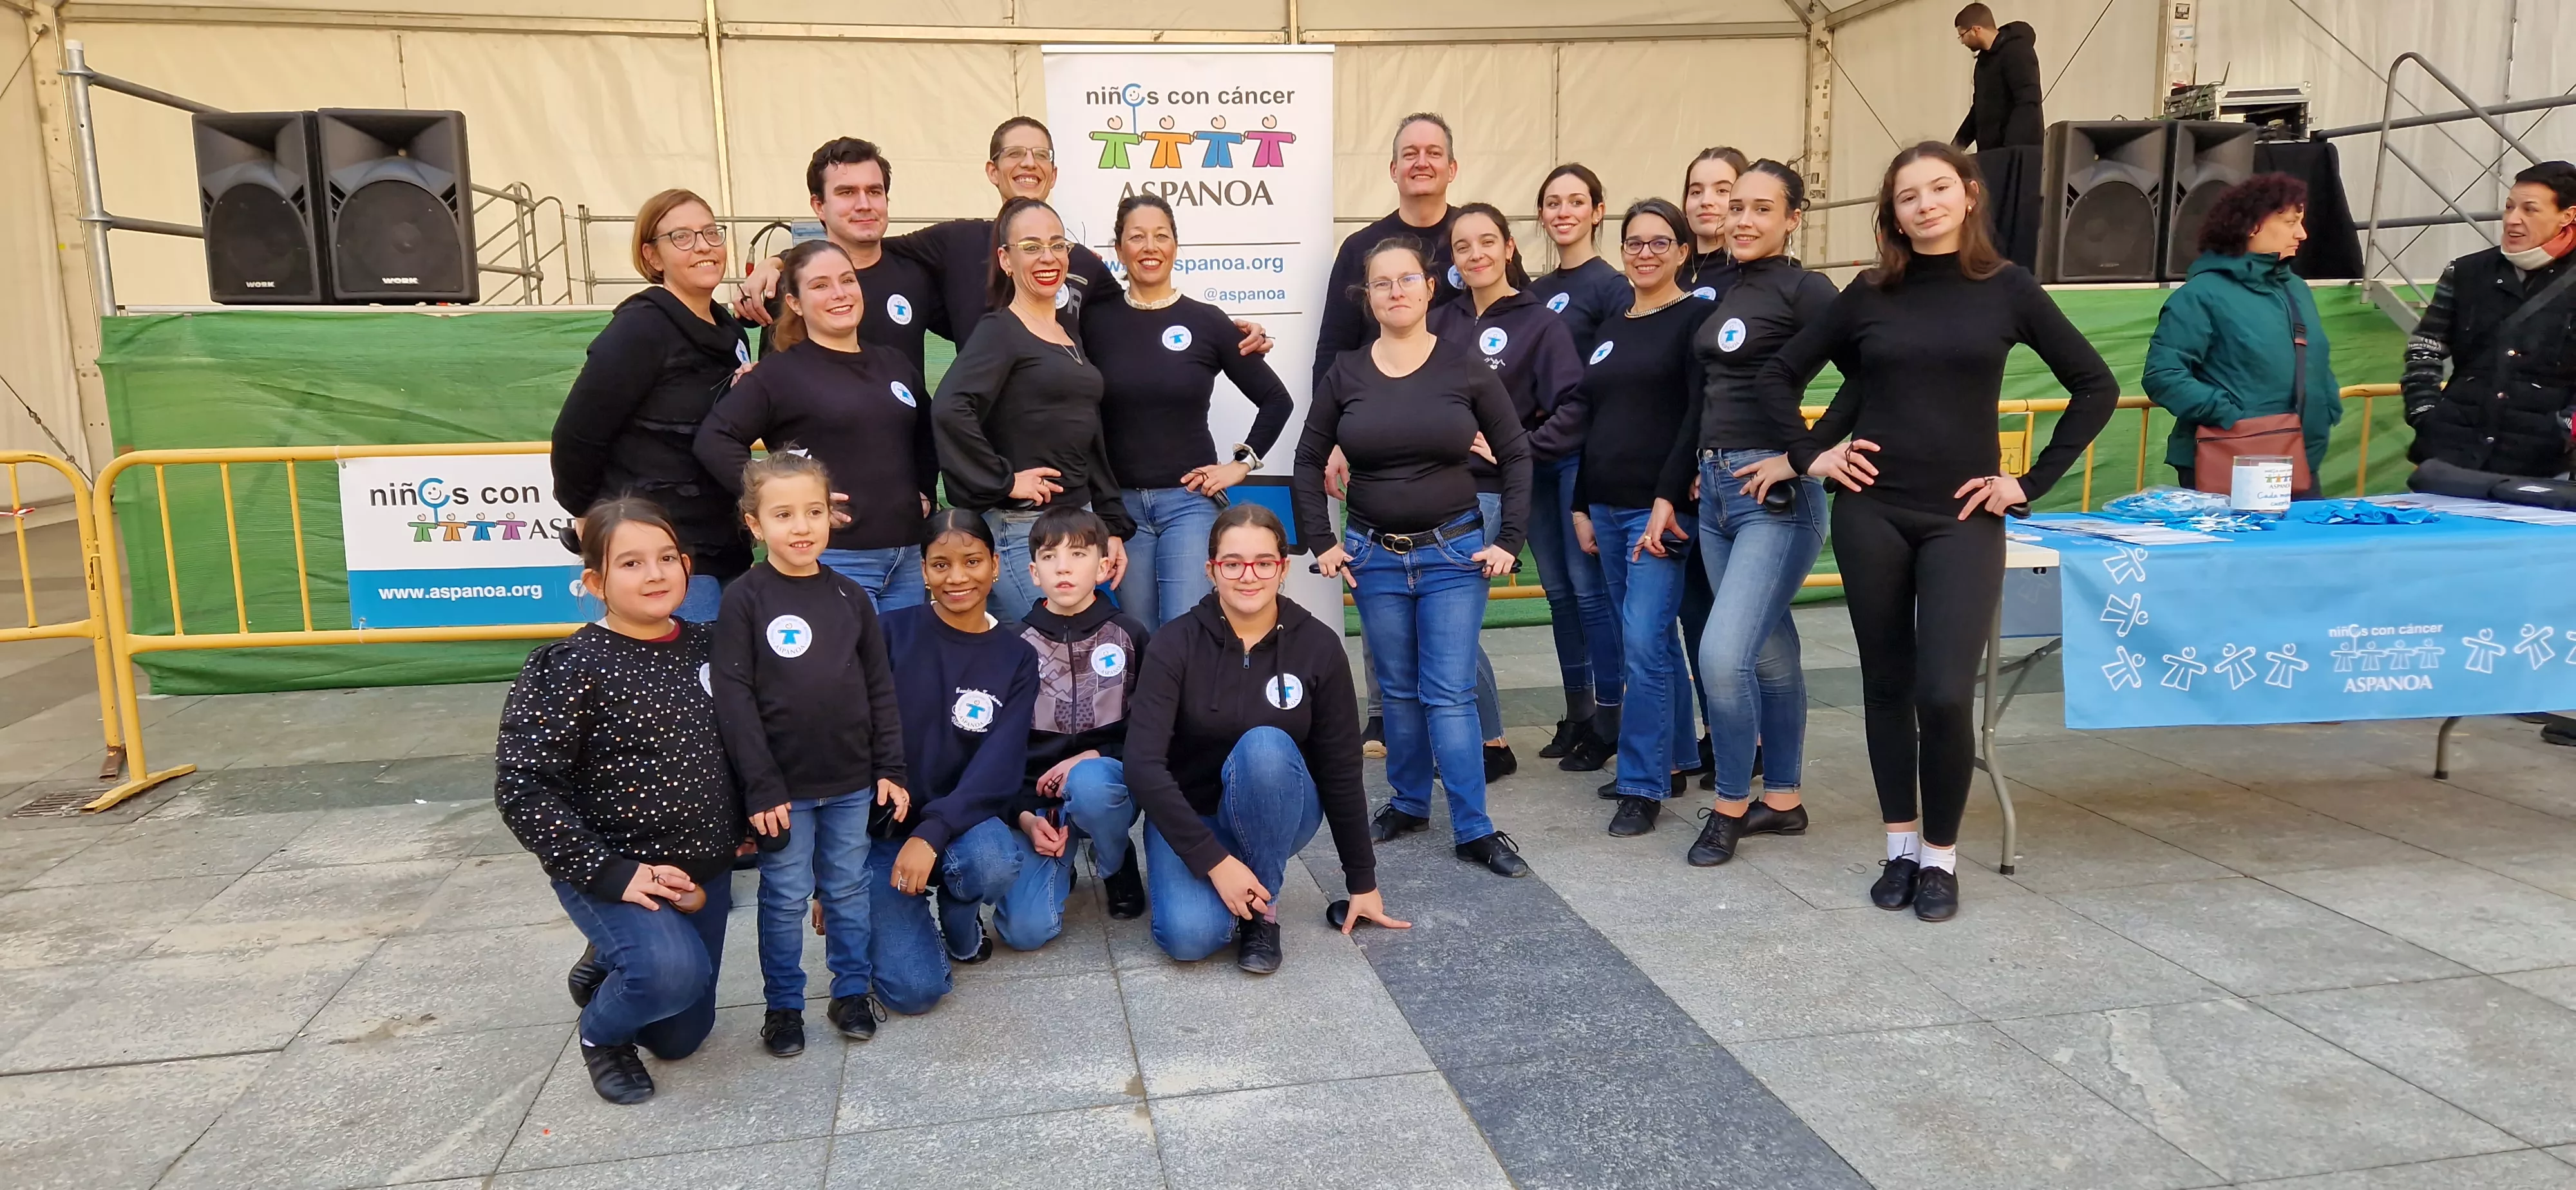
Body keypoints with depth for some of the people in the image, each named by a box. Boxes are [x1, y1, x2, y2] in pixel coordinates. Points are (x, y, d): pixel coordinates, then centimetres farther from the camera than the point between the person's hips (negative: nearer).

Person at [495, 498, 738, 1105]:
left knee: (681, 1037, 14)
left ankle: (606, 968, 44)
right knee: (673, 970, -32)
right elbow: (522, 789, -19)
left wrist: (735, 830, 4)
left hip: (703, 874, 6)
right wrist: (610, 874, -24)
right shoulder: (569, 668, -16)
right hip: (611, 875, -5)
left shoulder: (705, 645, 1)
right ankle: (601, 1032, 2)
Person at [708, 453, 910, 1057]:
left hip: (852, 781, 3)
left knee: (849, 889, 13)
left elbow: (880, 687, 7)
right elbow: (733, 697, -10)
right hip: (783, 784, -3)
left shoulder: (849, 596, 3)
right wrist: (761, 786, -13)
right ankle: (784, 1005, 23)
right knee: (786, 898, 8)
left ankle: (851, 991, 28)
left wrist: (890, 769, 4)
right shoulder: (744, 599, -8)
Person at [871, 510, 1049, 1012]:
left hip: (964, 824, 2)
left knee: (994, 860, -34)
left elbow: (999, 765, -12)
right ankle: (890, 916, 15)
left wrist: (933, 833, -28)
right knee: (915, 989, -20)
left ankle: (959, 919, 2)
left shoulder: (1016, 658, -1)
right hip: (884, 825, -2)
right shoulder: (894, 633, -5)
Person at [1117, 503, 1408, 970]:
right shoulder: (1176, 643, -15)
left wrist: (1362, 882, -2)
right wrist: (1214, 860, -27)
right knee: (1191, 936, -28)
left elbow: (1341, 772, -6)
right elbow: (1143, 765, -22)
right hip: (1189, 817, 0)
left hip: (1273, 816, 1)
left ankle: (1262, 908, -13)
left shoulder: (1318, 645, -12)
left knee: (1264, 747, -33)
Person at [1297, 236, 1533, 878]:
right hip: (1375, 555, 2)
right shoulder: (1346, 373, 1)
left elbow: (1516, 456, 1)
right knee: (1399, 690, 11)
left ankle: (1474, 830, 2)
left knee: (1450, 694, -4)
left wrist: (1509, 541, -5)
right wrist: (1321, 542, 1)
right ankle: (1409, 804, 26)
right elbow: (1308, 462, 8)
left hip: (1454, 552, -2)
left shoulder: (1466, 367, -4)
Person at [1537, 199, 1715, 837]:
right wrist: (1582, 506, 14)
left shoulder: (1696, 319, -4)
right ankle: (1674, 760, 24)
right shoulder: (1610, 330, 17)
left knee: (1645, 642, -10)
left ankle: (1643, 784, -1)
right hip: (1607, 509, 7)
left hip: (1663, 509, -7)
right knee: (1648, 642, 12)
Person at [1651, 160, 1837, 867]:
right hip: (1715, 490, 8)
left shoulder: (1802, 289, -7)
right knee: (1770, 653, 14)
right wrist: (1669, 492, 17)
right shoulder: (1723, 295, 15)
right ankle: (1782, 801, 24)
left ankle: (1730, 807, 5)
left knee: (1723, 654, -13)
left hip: (1775, 496, -7)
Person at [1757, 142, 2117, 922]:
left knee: (1945, 694, -9)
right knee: (1887, 684, 8)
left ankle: (1941, 857, 11)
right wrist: (1809, 456, 1)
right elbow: (1778, 375, 11)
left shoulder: (2006, 289, 1)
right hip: (1872, 513, 2)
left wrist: (2032, 483, -1)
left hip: (1963, 519, -1)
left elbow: (2095, 387, 4)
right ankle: (1900, 848, 22)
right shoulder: (1870, 294, 3)